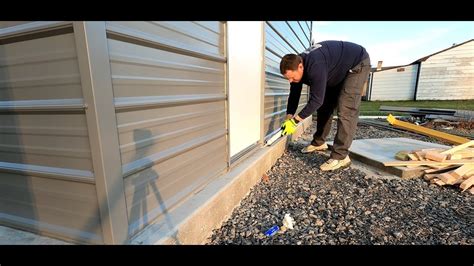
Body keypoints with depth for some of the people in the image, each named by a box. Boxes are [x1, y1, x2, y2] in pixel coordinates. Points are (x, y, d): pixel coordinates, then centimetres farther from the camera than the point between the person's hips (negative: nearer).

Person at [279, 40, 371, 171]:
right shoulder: (296, 65, -14)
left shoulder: (315, 67, -41)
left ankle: (340, 156, -19)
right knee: (325, 106, 7)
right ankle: (319, 142, 20)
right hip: (337, 71, 9)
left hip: (357, 64, -8)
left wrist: (294, 121, -32)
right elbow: (294, 95, -8)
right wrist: (288, 119, -13)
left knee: (345, 110, -20)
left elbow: (316, 100, -36)